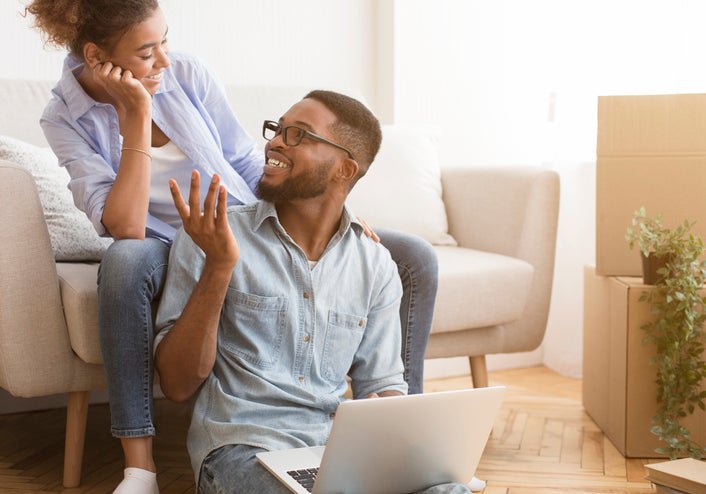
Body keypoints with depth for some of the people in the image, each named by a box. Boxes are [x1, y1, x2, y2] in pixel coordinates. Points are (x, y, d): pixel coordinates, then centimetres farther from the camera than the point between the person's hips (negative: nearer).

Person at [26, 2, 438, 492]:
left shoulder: (188, 74, -4)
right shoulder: (65, 118, -10)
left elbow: (251, 167, 3)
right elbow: (125, 228, -23)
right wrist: (136, 116, -24)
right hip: (172, 252, -3)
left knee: (415, 258, -12)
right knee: (126, 259, -42)